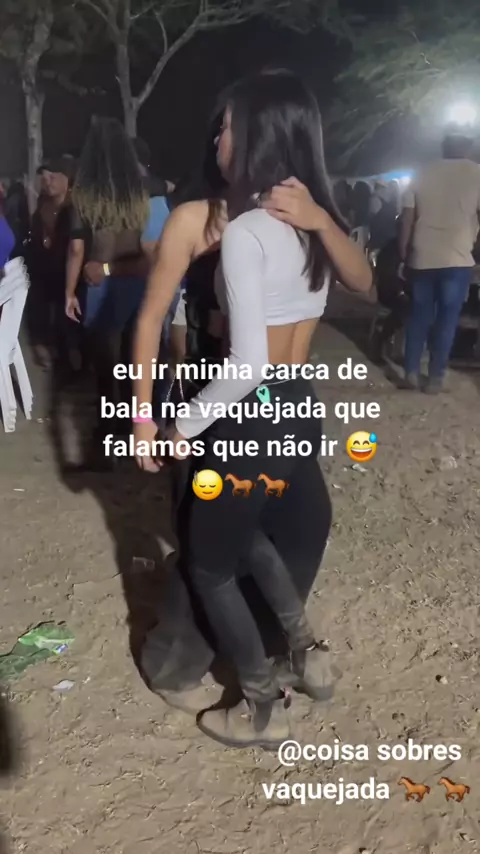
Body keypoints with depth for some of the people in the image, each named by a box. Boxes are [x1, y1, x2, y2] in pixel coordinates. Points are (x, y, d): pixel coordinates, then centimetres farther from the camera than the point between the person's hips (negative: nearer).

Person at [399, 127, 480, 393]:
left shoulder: (422, 175, 6)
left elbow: (407, 219, 5)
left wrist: (403, 254, 12)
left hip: (422, 258, 3)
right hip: (457, 260, -3)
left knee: (419, 316, 12)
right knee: (447, 319, 4)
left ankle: (411, 372, 11)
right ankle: (435, 377, 5)